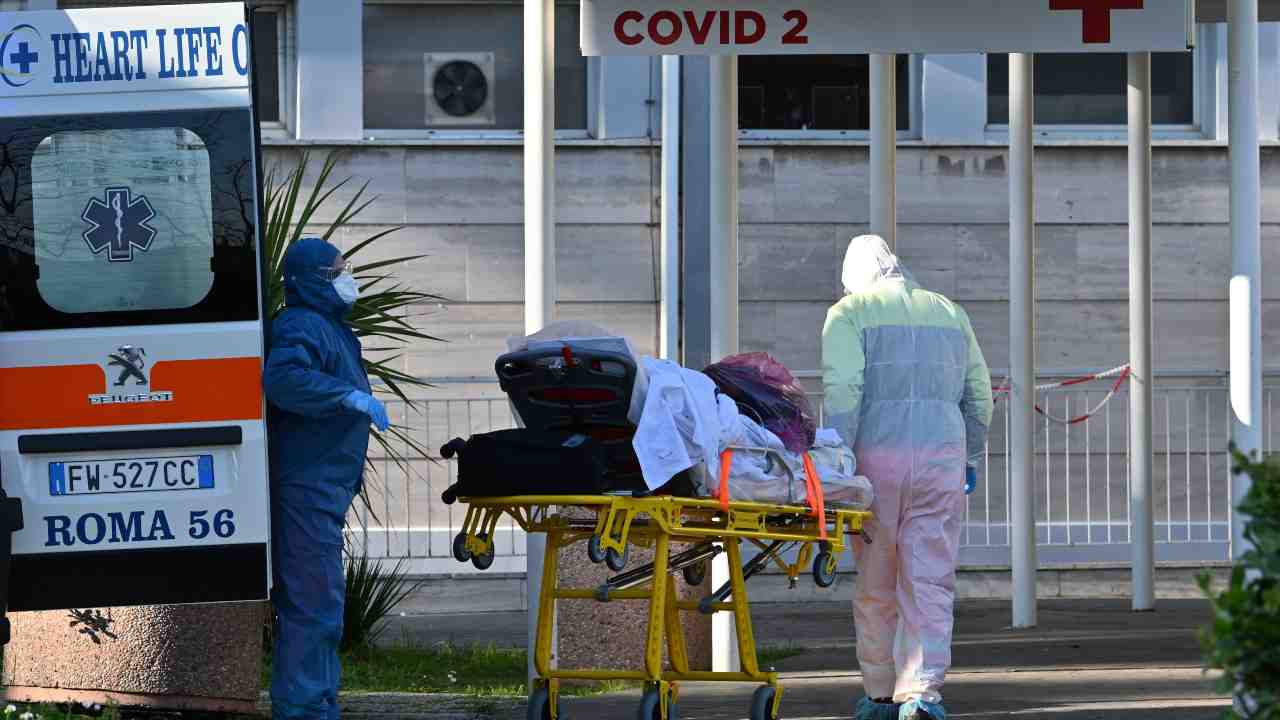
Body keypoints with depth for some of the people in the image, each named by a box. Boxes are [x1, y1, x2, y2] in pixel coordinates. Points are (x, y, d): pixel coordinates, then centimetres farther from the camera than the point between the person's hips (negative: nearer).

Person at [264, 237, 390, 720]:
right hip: (307, 485, -11)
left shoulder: (329, 326, 20)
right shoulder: (302, 326, -14)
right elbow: (283, 378, -32)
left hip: (325, 487, 11)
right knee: (314, 601, -11)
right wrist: (348, 396, -29)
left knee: (319, 602, 16)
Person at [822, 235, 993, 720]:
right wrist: (971, 458, 29)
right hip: (943, 458, 2)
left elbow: (842, 390, -9)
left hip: (878, 456, -2)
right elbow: (979, 394, 19)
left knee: (876, 585, 10)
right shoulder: (950, 314, 16)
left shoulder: (850, 313, 3)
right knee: (930, 582, 0)